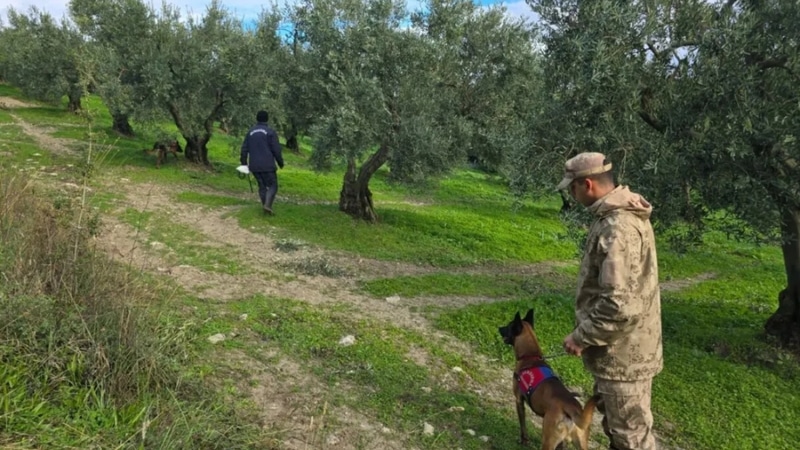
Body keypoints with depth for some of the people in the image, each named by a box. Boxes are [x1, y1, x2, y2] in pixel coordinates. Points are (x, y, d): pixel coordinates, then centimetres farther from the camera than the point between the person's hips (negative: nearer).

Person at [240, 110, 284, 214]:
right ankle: (267, 204, -17)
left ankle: (265, 206, 15)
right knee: (273, 186, 3)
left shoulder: (250, 131, 10)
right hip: (267, 165, -5)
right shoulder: (270, 132, -6)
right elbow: (276, 149, -8)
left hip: (254, 166, 5)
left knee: (262, 185, 16)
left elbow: (244, 148, 9)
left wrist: (244, 163, 15)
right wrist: (280, 162, 3)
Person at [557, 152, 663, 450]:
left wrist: (581, 337, -20)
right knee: (614, 418, 28)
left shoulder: (617, 228, -29)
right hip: (621, 348, 10)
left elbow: (620, 306, -33)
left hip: (623, 353, -10)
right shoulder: (622, 214, 5)